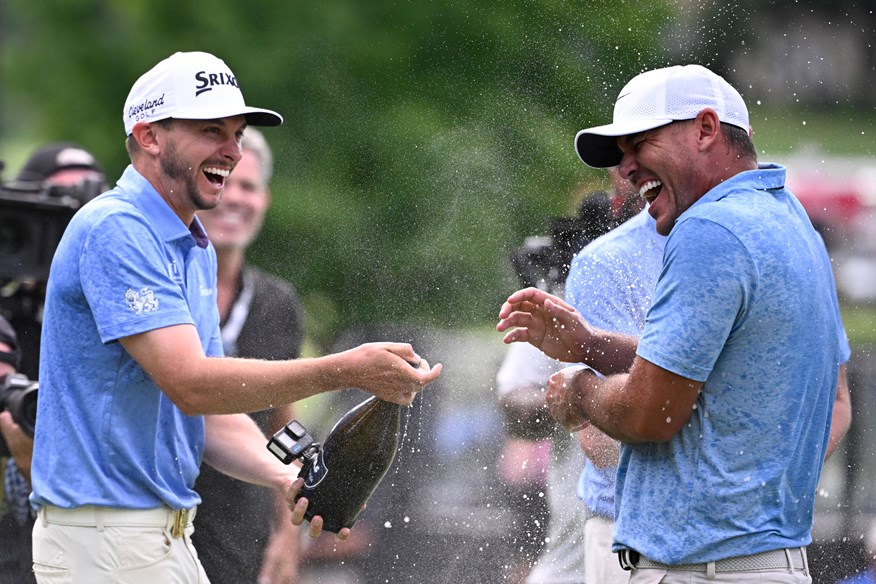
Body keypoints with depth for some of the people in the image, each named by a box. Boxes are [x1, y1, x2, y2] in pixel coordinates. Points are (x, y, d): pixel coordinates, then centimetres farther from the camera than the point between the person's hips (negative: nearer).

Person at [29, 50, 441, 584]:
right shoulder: (115, 232, -15)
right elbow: (189, 383, -24)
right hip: (107, 539, -9)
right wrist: (346, 371, -25)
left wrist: (287, 479, -4)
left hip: (165, 533, 9)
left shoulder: (196, 250, 16)